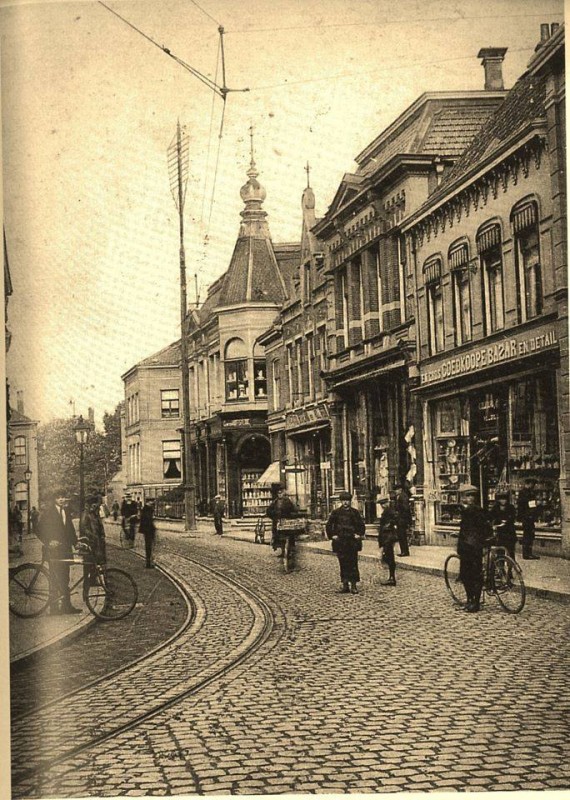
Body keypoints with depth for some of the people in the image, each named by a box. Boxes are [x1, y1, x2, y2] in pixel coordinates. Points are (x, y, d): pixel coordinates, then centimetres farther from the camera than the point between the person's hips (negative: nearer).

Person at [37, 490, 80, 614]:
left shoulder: (66, 511, 13)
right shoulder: (47, 513, -5)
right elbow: (40, 532, -5)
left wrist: (76, 543, 5)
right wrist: (49, 542, -18)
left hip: (65, 549, 6)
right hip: (53, 550, -6)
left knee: (64, 579, 7)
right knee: (55, 579, -6)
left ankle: (66, 606, 11)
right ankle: (53, 606, -2)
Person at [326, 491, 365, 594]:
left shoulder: (355, 512, 5)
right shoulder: (336, 513, 3)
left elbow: (361, 525, 13)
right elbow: (328, 526, 8)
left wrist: (359, 534, 2)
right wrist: (332, 535, -1)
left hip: (352, 542, 0)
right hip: (340, 542, 0)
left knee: (353, 563, -1)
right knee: (343, 564, 3)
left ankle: (353, 585, 3)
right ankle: (344, 585, 9)